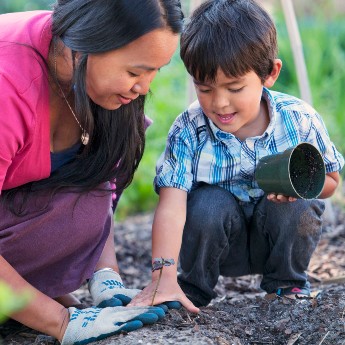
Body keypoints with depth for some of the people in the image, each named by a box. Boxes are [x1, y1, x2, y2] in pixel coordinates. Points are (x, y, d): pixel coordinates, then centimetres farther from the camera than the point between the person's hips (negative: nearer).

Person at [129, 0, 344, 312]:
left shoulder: (299, 120, -17)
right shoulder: (189, 130, -21)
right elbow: (171, 206, -30)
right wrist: (164, 277, -43)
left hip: (281, 236, 1)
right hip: (219, 241, -1)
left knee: (299, 205, -28)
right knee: (208, 202, -30)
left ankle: (287, 285, 2)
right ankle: (195, 290, -3)